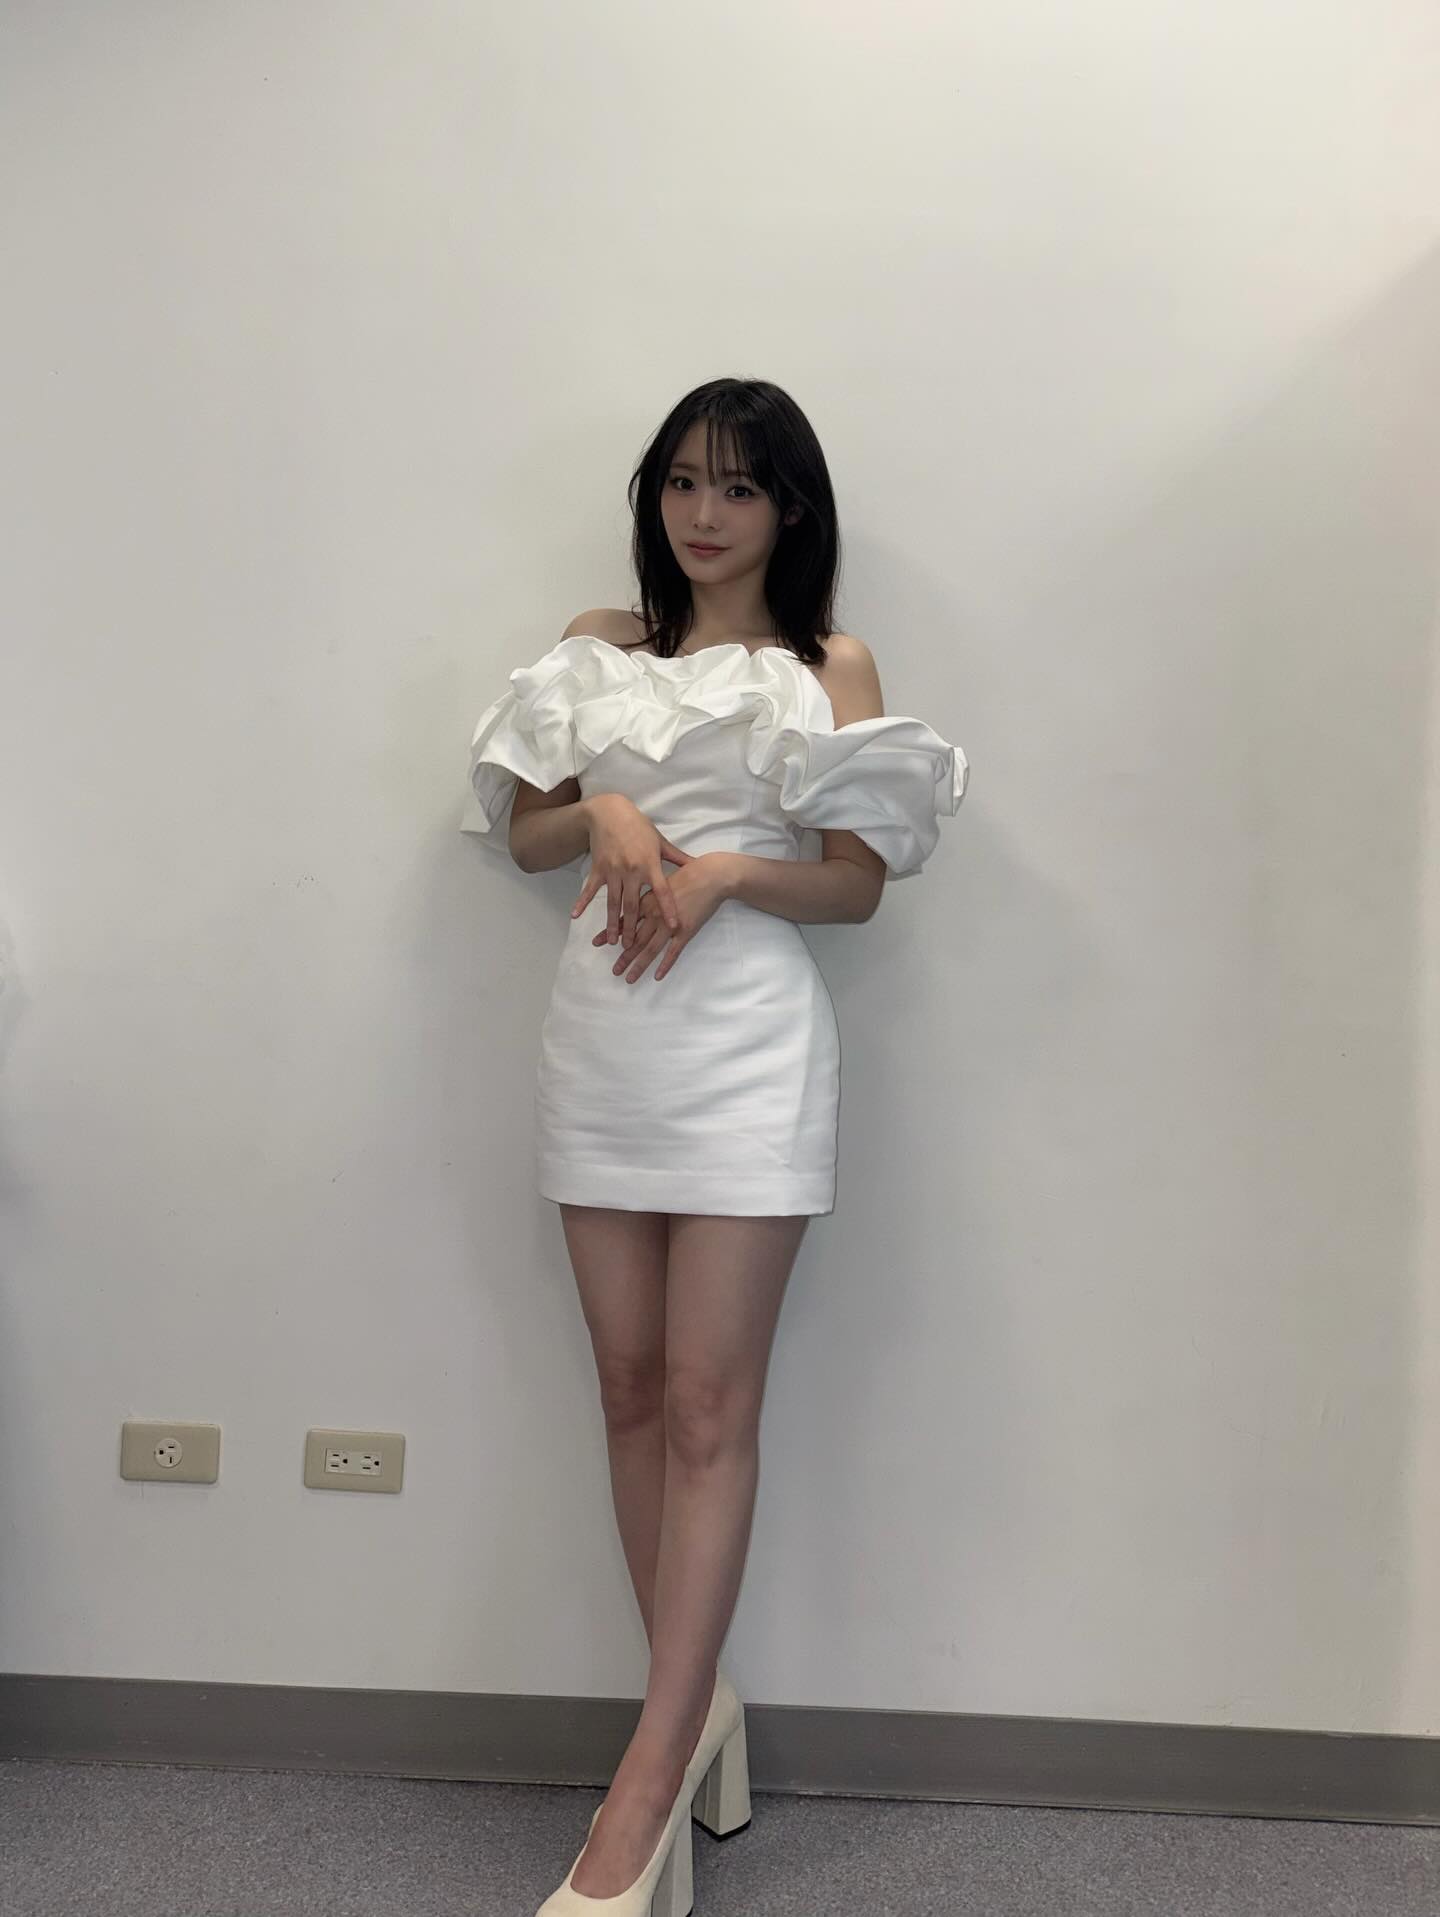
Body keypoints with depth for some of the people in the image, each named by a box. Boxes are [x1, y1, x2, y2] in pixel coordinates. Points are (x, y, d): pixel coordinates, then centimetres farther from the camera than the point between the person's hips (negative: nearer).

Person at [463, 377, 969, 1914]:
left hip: (747, 1035, -4)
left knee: (708, 1402, -5)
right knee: (632, 1386, 7)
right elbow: (522, 828, 14)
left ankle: (645, 1788, 0)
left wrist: (726, 869, -14)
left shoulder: (831, 668, 7)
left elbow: (859, 881, 3)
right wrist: (605, 816, -7)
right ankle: (698, 1704, 23)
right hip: (601, 1027, 4)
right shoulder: (598, 646, 15)